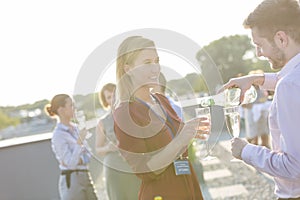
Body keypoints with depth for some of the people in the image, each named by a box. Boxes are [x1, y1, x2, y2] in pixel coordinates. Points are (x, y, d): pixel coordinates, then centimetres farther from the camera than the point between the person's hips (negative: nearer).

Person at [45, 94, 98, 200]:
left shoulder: (74, 128, 10)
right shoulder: (58, 135, -13)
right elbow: (70, 163, -18)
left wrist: (80, 160, -6)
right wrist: (79, 141, -23)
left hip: (85, 177, 8)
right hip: (71, 180, -8)